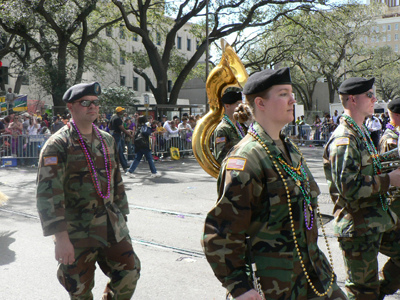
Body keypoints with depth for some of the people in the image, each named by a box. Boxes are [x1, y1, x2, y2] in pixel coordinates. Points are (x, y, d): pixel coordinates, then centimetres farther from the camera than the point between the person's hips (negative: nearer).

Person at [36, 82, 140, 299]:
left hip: (112, 227, 5)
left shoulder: (107, 140, 9)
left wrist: (121, 216, 17)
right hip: (77, 233, -5)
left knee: (129, 273, 8)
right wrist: (60, 237, -24)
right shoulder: (58, 144, -11)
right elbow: (49, 193, -18)